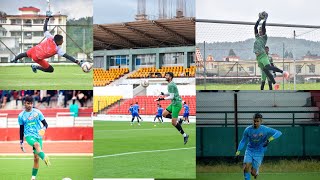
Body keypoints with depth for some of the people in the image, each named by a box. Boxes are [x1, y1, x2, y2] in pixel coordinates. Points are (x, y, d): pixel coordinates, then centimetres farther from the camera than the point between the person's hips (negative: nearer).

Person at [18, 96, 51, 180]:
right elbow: (21, 129, 12)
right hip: (29, 135, -2)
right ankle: (45, 158, -61)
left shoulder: (37, 112, 3)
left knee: (36, 158, -1)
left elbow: (45, 123, 4)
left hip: (38, 136, 2)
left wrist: (44, 128, -20)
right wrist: (21, 142, 12)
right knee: (37, 144, -36)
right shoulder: (21, 115, 4)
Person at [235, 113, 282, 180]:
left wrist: (269, 139, -32)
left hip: (259, 153, -1)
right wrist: (238, 151, -6)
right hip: (249, 151, 1)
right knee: (245, 168, -20)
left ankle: (256, 170, 35)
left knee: (253, 173, -2)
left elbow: (279, 133, -18)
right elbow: (243, 141, 4)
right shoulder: (248, 130, -9)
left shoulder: (265, 129, -14)